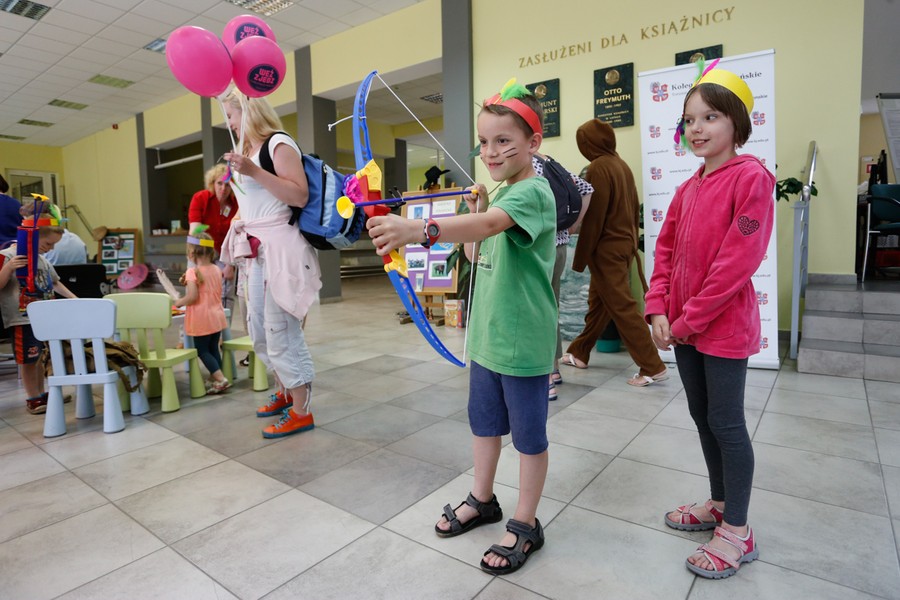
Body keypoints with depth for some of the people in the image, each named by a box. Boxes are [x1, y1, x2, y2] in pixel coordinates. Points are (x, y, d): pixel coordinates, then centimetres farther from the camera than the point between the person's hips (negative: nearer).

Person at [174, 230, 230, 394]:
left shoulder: (193, 272, -16)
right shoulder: (216, 270, 5)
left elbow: (192, 296, -22)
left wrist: (177, 302, -5)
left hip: (201, 320, -7)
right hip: (216, 317, 7)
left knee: (202, 350, 4)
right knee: (213, 348, 15)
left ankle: (221, 379, -3)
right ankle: (214, 380, 21)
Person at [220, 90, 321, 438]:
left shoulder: (279, 143, -7)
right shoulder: (248, 151, 19)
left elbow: (300, 196, -19)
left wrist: (253, 171, -21)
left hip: (280, 247, -9)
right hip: (256, 249, 9)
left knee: (280, 329, -7)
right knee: (259, 330, 14)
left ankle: (301, 412, 5)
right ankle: (285, 393, 31)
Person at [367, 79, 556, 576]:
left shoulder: (534, 191, -17)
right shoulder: (499, 195, 10)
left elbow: (491, 224, -38)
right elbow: (477, 252, 15)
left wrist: (420, 230, -53)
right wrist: (475, 209, -1)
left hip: (523, 338, -8)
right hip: (486, 331, 9)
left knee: (528, 432, 9)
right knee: (483, 420, 21)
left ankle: (525, 524, 28)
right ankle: (482, 500, 42)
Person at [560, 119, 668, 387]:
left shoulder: (598, 168, -14)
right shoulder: (622, 165, 10)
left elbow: (593, 218, -17)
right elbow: (634, 209, 13)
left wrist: (581, 257, -12)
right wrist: (631, 240, 20)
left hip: (606, 248, -9)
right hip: (623, 244, 9)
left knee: (622, 307, -4)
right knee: (597, 302, 16)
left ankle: (652, 367, 0)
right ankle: (579, 353, 29)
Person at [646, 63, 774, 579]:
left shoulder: (750, 177, -13)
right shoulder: (688, 189, 9)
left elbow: (738, 260, -20)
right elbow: (666, 250, 10)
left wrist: (690, 319, -16)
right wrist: (659, 309, -2)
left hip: (724, 326, -7)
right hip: (684, 326, 7)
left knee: (726, 424, 3)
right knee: (703, 416, 17)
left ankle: (738, 532, 21)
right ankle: (720, 504, 37)